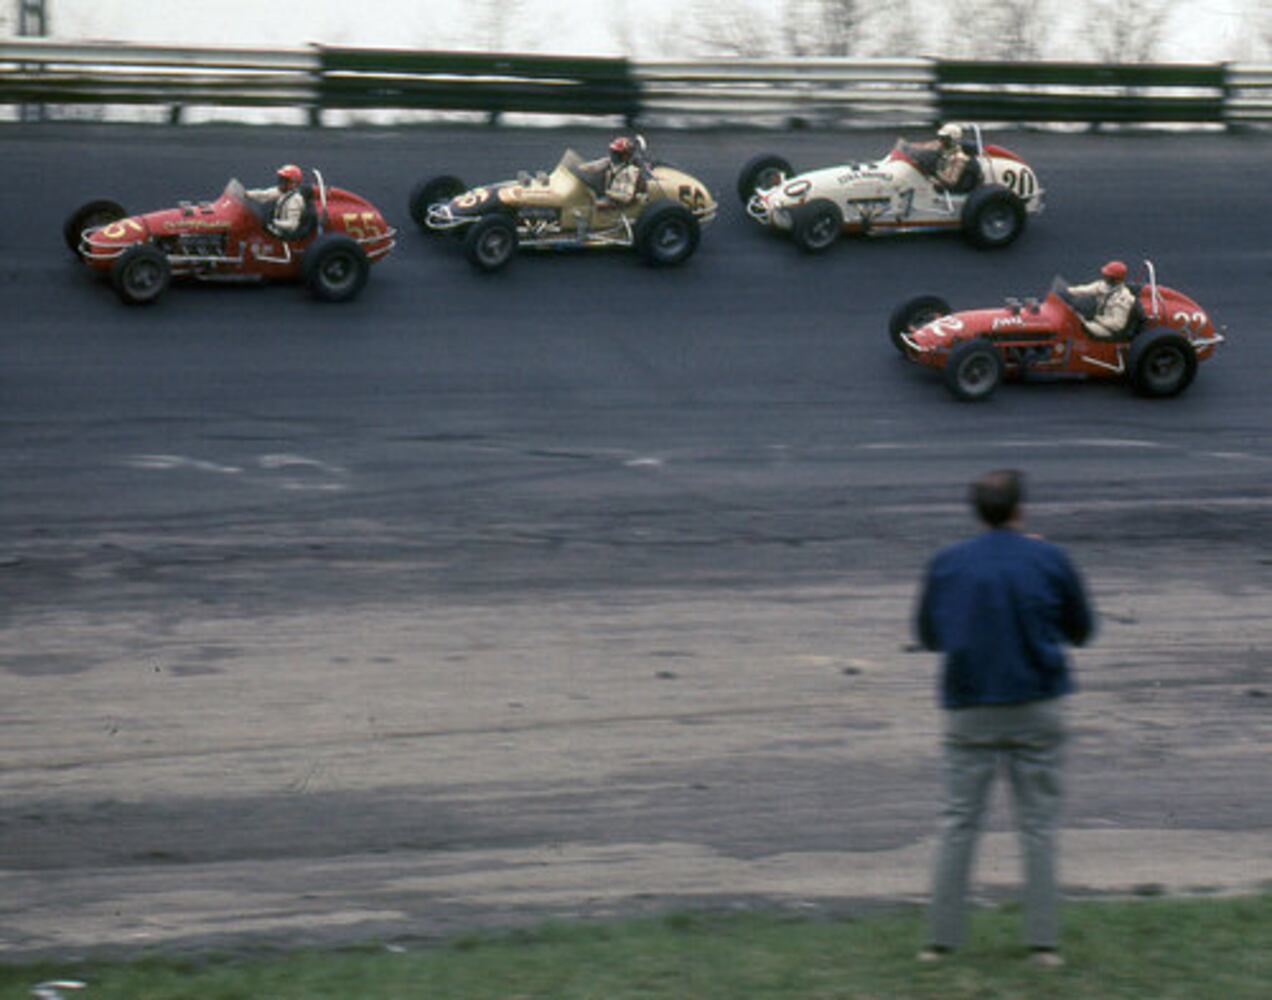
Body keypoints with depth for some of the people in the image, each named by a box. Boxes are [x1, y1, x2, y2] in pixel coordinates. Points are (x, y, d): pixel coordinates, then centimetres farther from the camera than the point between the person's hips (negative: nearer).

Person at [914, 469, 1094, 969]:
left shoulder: (946, 565, -1)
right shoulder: (1050, 561, -4)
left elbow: (928, 634, 10)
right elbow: (1081, 630, 8)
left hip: (969, 710, 1)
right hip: (1035, 708, -1)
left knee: (958, 823, 6)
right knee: (1038, 824, 6)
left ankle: (941, 937, 2)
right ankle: (1043, 940, 2)